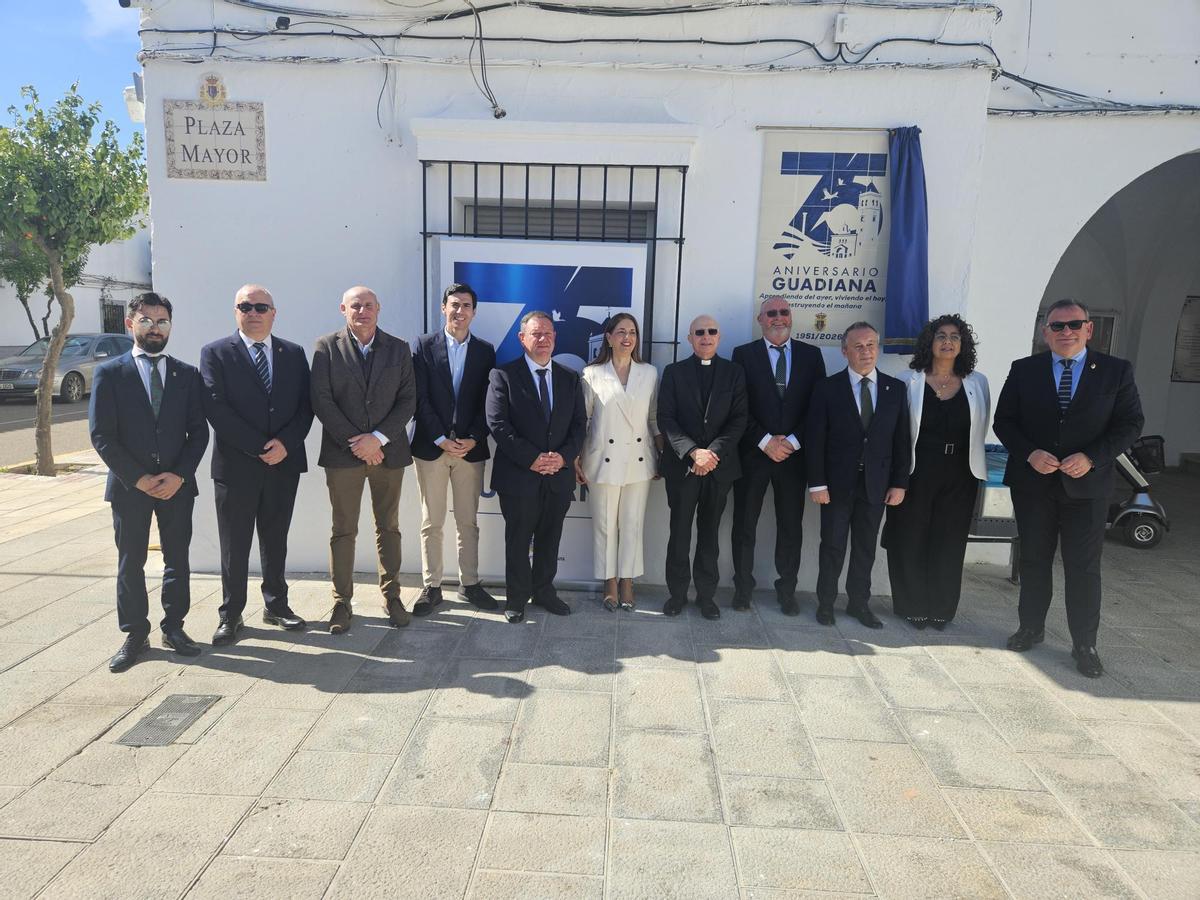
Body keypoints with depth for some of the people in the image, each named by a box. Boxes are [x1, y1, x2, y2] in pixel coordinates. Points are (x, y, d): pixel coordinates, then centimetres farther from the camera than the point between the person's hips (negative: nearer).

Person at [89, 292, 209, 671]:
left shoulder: (187, 374, 5)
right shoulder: (109, 373, 0)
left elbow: (198, 430, 2)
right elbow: (102, 435, -5)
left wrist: (179, 475, -10)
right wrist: (137, 478, -12)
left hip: (177, 484, 2)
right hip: (129, 485, -1)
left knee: (178, 559, 8)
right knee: (130, 563, 7)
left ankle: (174, 627, 22)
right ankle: (135, 634, 20)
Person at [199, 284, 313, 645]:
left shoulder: (294, 354, 8)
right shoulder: (215, 353, -1)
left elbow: (305, 405, 3)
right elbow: (216, 409, -10)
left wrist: (285, 443, -12)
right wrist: (259, 448, -15)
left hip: (284, 463, 3)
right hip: (236, 466, -2)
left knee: (276, 540, 14)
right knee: (234, 545, 6)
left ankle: (276, 605, 27)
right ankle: (230, 615, 18)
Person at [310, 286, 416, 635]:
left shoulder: (399, 349, 6)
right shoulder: (326, 347, 1)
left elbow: (408, 399, 0)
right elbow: (322, 400, -5)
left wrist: (378, 438, -11)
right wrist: (355, 442, -11)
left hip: (388, 451, 2)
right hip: (343, 453, -1)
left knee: (389, 527, 9)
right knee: (343, 530, 4)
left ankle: (391, 595, 21)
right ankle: (342, 602, 14)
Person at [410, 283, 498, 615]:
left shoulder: (485, 351, 7)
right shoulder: (424, 345, 2)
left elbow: (486, 402, 3)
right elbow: (421, 398, -4)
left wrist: (473, 439, -9)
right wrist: (441, 439, -12)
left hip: (470, 448, 2)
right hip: (431, 446, -1)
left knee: (468, 522, 8)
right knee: (431, 522, 5)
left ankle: (469, 584, 18)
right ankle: (431, 587, 15)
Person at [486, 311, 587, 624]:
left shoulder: (570, 378, 10)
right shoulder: (503, 375, -3)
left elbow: (579, 423, 6)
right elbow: (498, 424, -11)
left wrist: (564, 456, -11)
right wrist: (532, 458, -17)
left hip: (559, 475, 4)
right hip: (518, 475, -3)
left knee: (549, 539, 14)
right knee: (518, 540, 9)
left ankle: (544, 591, 31)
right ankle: (517, 598, 24)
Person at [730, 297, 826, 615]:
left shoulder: (810, 355, 7)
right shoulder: (743, 354, 2)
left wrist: (792, 441, -10)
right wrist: (765, 441, -12)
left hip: (794, 454, 2)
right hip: (753, 454, -1)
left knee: (791, 526, 8)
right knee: (744, 524, 6)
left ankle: (787, 590, 22)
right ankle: (742, 586, 21)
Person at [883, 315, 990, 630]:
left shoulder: (977, 383, 6)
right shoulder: (910, 381, -2)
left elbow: (981, 428, 12)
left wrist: (970, 458, 6)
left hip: (959, 477, 2)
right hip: (917, 473, -2)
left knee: (949, 544, 9)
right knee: (911, 542, 5)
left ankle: (941, 609, 22)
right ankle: (912, 607, 19)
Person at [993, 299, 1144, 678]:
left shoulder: (1116, 371, 0)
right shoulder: (1024, 370, 2)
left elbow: (1130, 423, -2)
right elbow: (1003, 421, 2)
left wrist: (1091, 458, -16)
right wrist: (1030, 454, -15)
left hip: (1086, 486, -1)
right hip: (1032, 483, 1)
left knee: (1084, 568, 4)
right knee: (1034, 561, 14)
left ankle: (1084, 645, 18)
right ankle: (1031, 628, 31)